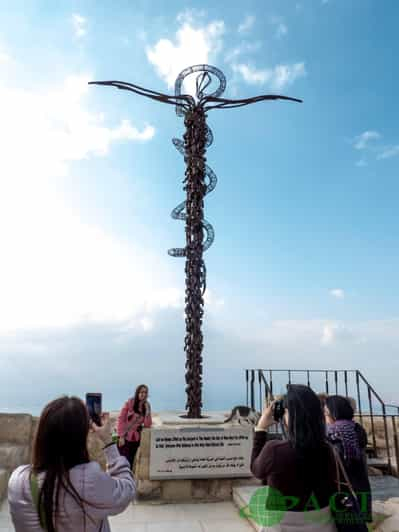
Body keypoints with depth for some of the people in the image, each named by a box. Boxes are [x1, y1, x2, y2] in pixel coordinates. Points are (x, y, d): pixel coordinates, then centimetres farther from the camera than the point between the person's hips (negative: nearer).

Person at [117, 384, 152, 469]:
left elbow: (147, 425, -4)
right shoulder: (130, 402, -9)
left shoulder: (147, 406, 2)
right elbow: (121, 419, -10)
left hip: (135, 439, 4)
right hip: (125, 438, -4)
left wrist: (147, 410, -14)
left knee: (131, 462, 7)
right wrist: (121, 436, -13)